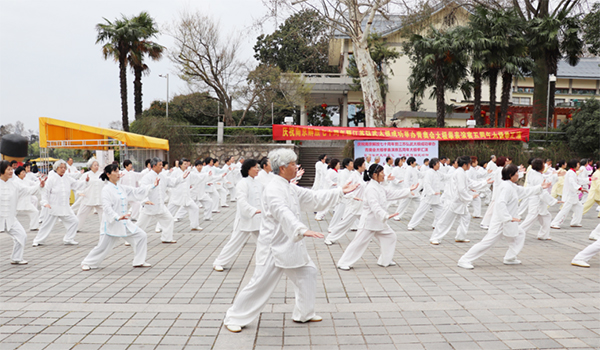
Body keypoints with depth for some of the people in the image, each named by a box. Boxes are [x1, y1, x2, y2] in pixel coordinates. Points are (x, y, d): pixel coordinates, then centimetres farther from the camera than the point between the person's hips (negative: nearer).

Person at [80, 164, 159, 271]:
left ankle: (139, 261, 11)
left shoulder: (122, 188, 9)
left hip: (125, 223, 7)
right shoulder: (106, 190, -13)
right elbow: (107, 207, -22)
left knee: (141, 236, 2)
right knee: (103, 246, -1)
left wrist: (153, 186, 1)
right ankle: (87, 263, 23)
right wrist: (117, 217, -36)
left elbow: (137, 192, 9)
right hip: (111, 223, -7)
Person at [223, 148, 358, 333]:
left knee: (307, 272, 16)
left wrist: (340, 192, 15)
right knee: (260, 284, -5)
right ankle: (234, 318, 12)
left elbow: (315, 198, 16)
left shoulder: (291, 188, 12)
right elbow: (284, 214, -35)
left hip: (291, 244, 10)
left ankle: (303, 314, 31)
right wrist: (302, 230, -49)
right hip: (273, 247, -10)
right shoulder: (273, 190, -20)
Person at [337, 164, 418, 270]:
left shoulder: (380, 187, 10)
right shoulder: (371, 188, -21)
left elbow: (393, 194, 15)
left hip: (379, 221, 10)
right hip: (369, 220, -10)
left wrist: (409, 190, 14)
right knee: (359, 242, -5)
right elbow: (374, 206, -31)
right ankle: (343, 263, 5)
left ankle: (385, 260, 26)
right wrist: (386, 216, -42)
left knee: (390, 236, 14)